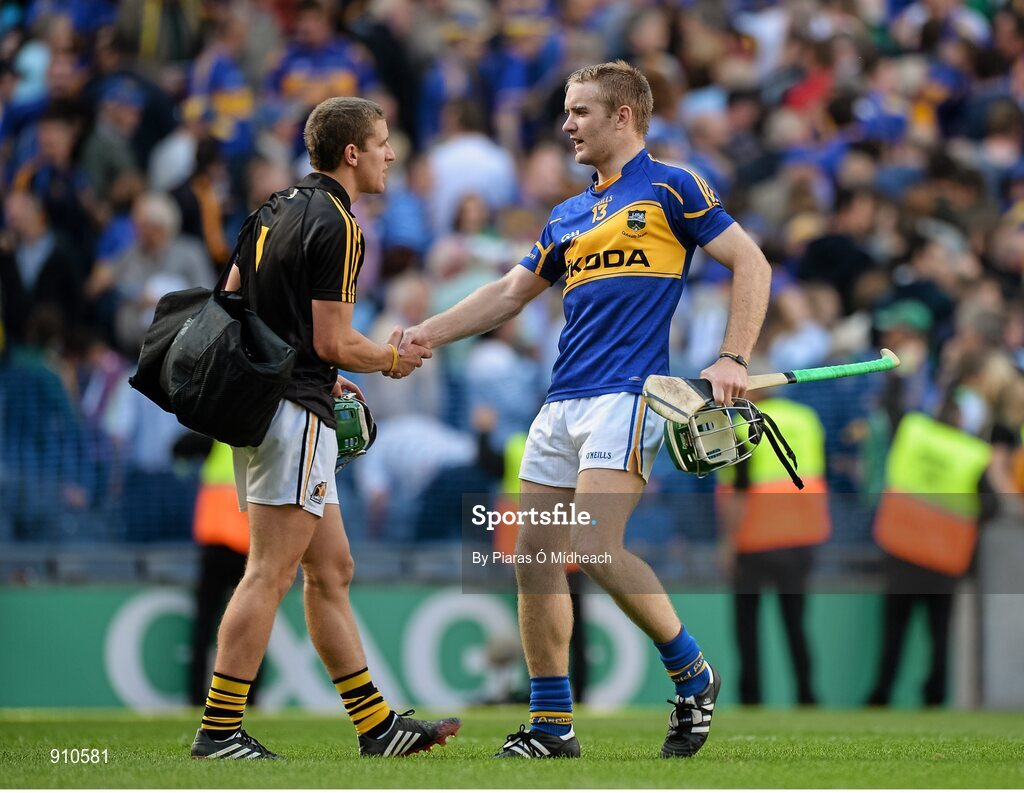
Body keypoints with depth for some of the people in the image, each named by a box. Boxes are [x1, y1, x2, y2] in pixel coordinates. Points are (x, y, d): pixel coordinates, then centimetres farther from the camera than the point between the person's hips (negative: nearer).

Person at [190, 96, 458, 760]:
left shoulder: (277, 209, 14)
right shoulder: (337, 227, -14)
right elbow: (334, 342, -16)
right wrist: (392, 358, 4)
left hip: (260, 401, 10)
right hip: (295, 413, -10)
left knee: (332, 570, 12)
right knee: (270, 576, -9)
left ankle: (376, 724, 15)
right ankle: (219, 731, -9)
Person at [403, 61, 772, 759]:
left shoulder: (670, 189, 0)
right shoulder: (569, 216, 21)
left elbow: (751, 264, -2)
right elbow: (510, 293, 27)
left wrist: (734, 360, -11)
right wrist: (427, 335, 15)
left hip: (625, 395, -8)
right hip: (561, 404, 8)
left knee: (596, 549, -20)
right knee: (535, 557, 2)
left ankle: (692, 674, -2)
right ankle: (552, 725, 9)